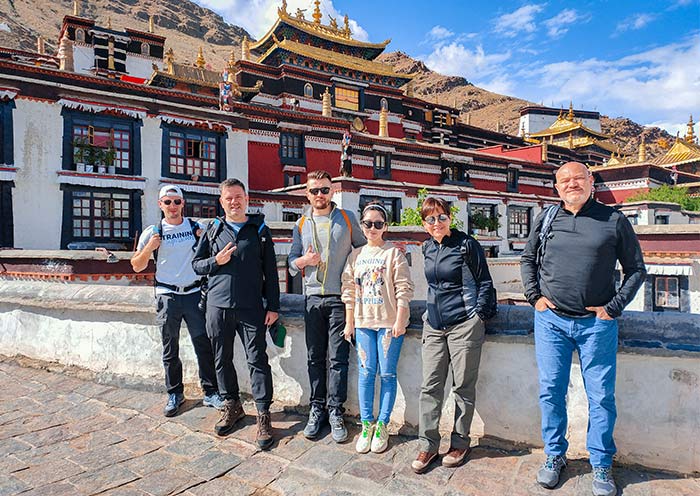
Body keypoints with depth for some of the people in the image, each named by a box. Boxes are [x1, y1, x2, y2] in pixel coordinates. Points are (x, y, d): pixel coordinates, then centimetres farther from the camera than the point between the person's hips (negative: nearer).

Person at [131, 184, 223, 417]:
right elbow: (137, 267, 8)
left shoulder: (196, 228, 5)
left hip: (194, 293, 0)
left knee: (204, 345, -1)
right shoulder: (152, 232, 4)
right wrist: (149, 248, -11)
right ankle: (174, 394, 24)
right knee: (170, 350, 10)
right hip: (167, 296, 0)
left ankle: (211, 392, 10)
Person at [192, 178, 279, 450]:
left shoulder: (260, 230, 4)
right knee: (222, 359, 13)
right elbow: (196, 264, 14)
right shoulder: (213, 230, 10)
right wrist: (216, 261, -8)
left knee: (257, 360, -1)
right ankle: (232, 406, 31)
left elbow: (270, 270, 3)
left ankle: (263, 414, 9)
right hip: (218, 306, 3)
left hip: (251, 307, -3)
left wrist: (273, 306, -2)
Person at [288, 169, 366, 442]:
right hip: (313, 298, 3)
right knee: (315, 357, 8)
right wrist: (303, 260, -9)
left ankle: (335, 411, 10)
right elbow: (291, 262, 14)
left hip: (340, 297, -2)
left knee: (337, 358, -1)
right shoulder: (301, 224, 12)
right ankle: (317, 409, 19)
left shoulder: (347, 218, 5)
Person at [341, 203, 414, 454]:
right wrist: (349, 322, 8)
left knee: (387, 374, 4)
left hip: (389, 322, -3)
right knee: (366, 373, 7)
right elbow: (349, 291, 11)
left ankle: (382, 425, 17)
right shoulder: (355, 255, 9)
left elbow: (403, 290, -7)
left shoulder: (394, 253, -3)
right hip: (364, 322, 4)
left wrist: (399, 321, -12)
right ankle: (366, 425, 20)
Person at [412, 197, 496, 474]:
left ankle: (460, 443, 24)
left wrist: (479, 315, -8)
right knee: (430, 386, 6)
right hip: (434, 326, 6)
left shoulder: (466, 244, -7)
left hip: (464, 325, -5)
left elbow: (484, 282, -4)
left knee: (463, 387, 7)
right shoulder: (428, 248, 10)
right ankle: (428, 446, 17)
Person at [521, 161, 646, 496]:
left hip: (597, 324, -1)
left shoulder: (613, 221, 1)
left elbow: (636, 269, 6)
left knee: (601, 396, 7)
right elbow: (527, 259, 17)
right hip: (550, 321, 2)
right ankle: (554, 456, 27)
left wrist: (613, 308, -3)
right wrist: (535, 297, 5)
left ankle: (601, 465, 26)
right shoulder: (546, 219, 6)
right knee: (551, 392, 8)